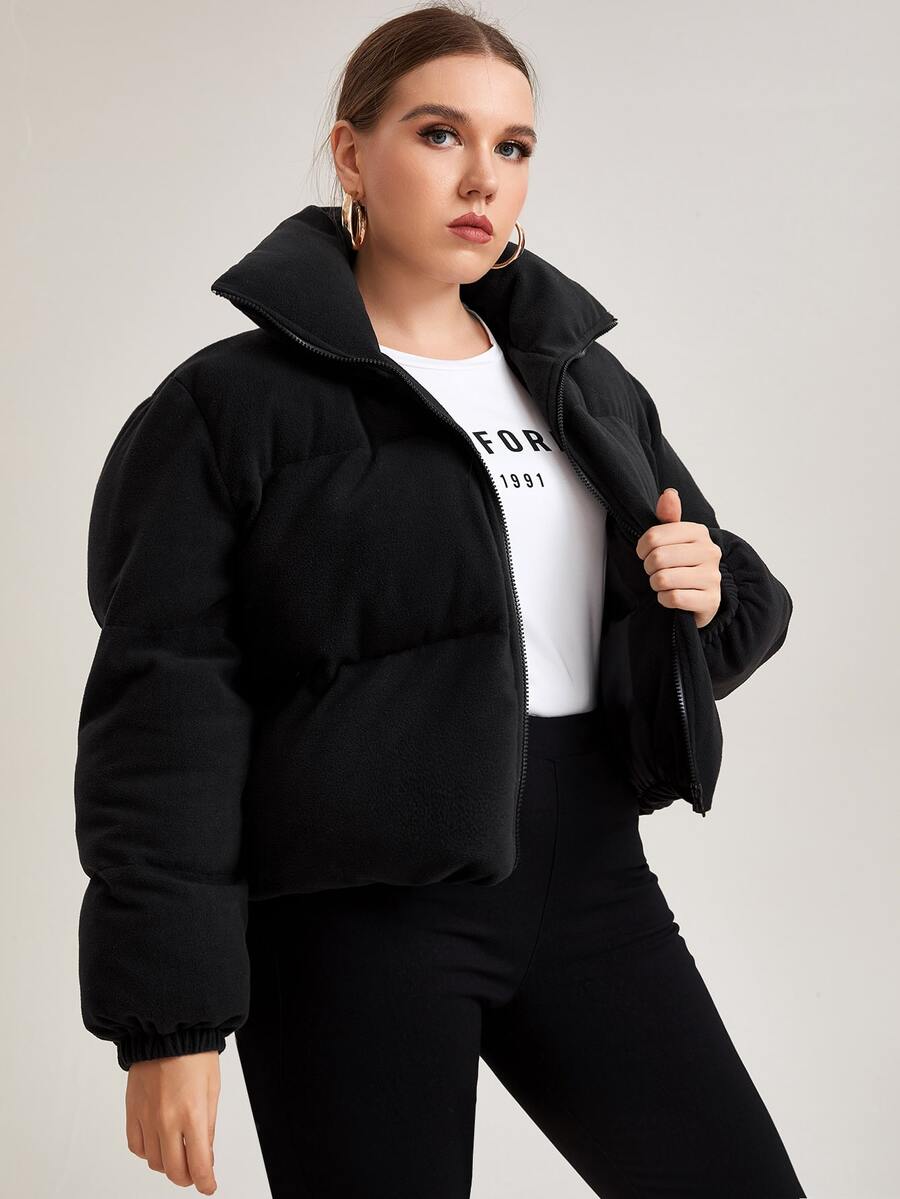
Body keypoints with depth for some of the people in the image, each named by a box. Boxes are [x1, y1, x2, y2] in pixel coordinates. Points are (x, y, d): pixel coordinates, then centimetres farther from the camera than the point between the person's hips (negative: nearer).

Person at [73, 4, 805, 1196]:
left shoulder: (589, 385, 14)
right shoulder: (234, 405, -5)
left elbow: (748, 603, 21)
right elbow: (164, 715, -9)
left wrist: (713, 597, -4)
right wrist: (166, 1017, -14)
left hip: (588, 874, 6)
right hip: (359, 909, -5)